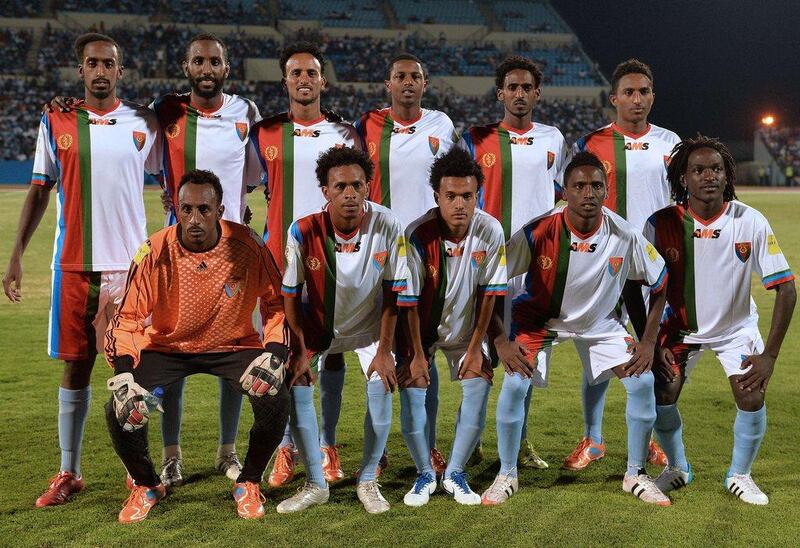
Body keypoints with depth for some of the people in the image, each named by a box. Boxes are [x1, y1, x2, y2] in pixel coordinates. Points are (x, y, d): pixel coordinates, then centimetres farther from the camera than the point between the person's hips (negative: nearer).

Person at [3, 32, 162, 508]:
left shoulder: (144, 123, 3)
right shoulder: (56, 122, 5)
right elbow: (40, 190, 8)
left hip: (128, 263, -1)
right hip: (73, 265, 1)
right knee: (76, 366, 7)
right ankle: (69, 473, 17)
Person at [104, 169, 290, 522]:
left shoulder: (247, 246, -17)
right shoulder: (155, 252, -18)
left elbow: (276, 302, -5)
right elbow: (127, 318, -15)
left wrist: (274, 354, -20)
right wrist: (124, 377, -30)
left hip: (234, 345, 0)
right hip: (167, 347, 0)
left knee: (275, 398, -25)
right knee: (120, 409, -20)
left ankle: (248, 484, 4)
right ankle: (146, 485, 12)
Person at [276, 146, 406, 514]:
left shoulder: (387, 226, -25)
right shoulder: (303, 231, -27)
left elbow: (393, 292, -15)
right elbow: (291, 295, -15)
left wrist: (384, 350, -13)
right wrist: (300, 352, -13)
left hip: (369, 324, 0)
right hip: (317, 324, 0)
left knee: (382, 387, -15)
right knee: (297, 387, -12)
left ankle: (368, 481, 5)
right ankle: (316, 485, 4)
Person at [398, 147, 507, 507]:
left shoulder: (491, 231, -19)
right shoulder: (417, 235, -26)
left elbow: (489, 293, -9)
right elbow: (409, 300, -17)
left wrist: (475, 348, -8)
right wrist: (418, 354, -13)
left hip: (466, 328, 2)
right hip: (420, 328, -2)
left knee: (478, 389, -9)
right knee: (411, 389, -10)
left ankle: (455, 474, 10)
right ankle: (425, 475, 12)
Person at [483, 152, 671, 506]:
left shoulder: (625, 235, -21)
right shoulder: (538, 233, -28)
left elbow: (660, 284, -5)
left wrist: (648, 341, -10)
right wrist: (500, 341, -25)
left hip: (601, 322, 2)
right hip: (540, 318, -2)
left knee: (643, 381, -11)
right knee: (515, 383, -21)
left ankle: (635, 475, 9)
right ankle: (506, 474, 1)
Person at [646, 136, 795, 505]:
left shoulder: (752, 222, -21)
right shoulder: (661, 224, -20)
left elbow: (785, 288, -18)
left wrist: (770, 355, -22)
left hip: (736, 326, 0)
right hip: (680, 326, 1)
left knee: (752, 398, -16)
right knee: (660, 396, -11)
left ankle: (740, 475, 11)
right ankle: (677, 468, 18)